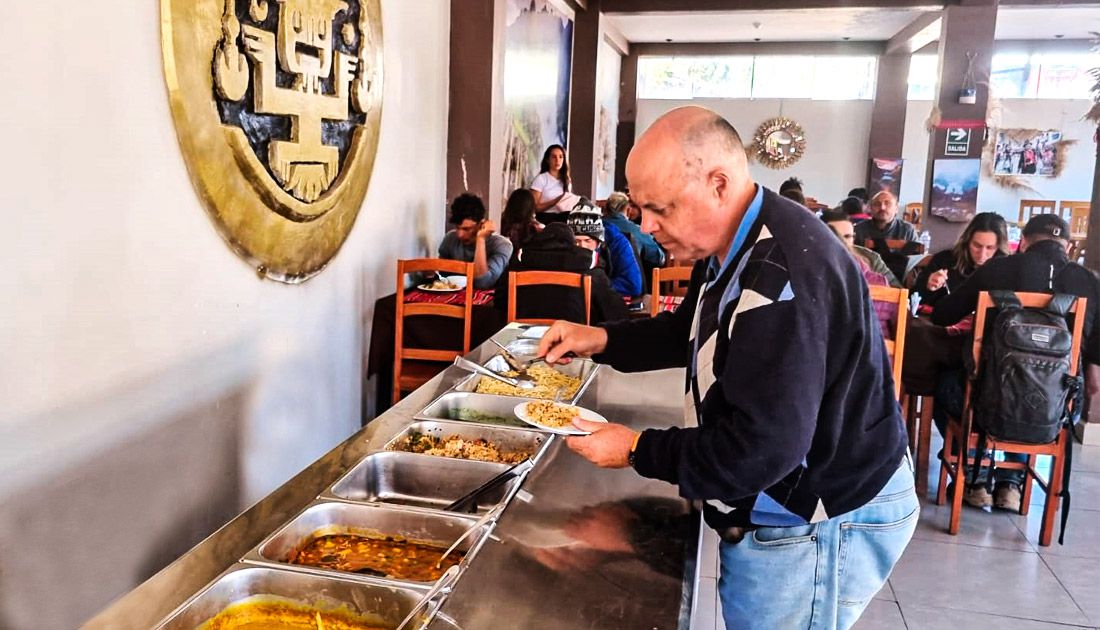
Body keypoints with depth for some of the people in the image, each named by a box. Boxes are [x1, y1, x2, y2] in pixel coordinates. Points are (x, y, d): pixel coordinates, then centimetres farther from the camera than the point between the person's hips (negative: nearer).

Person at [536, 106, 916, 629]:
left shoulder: (784, 278, -31)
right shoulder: (738, 249, 3)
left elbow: (759, 451, -31)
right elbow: (690, 332, 19)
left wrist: (637, 450, -19)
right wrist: (601, 340, 3)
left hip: (816, 531, -9)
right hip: (776, 509, 10)